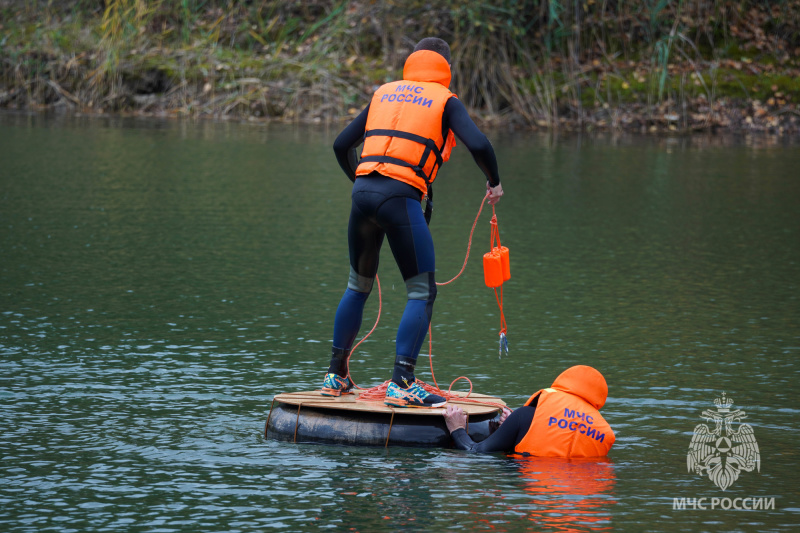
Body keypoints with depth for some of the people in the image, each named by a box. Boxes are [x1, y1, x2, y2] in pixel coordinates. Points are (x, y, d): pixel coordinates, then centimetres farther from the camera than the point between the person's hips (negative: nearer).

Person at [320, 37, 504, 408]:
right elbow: (478, 145, -6)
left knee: (358, 286, 21)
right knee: (422, 292, 0)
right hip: (400, 197, -5)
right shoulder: (445, 100, 9)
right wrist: (494, 183, 11)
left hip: (363, 192, 5)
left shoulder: (384, 93, 22)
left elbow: (341, 145, 22)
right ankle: (401, 384, -12)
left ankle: (335, 376, 25)